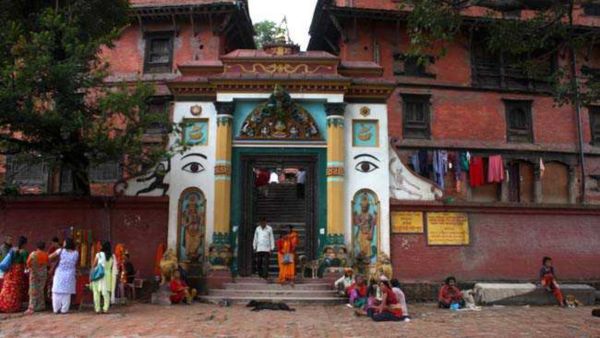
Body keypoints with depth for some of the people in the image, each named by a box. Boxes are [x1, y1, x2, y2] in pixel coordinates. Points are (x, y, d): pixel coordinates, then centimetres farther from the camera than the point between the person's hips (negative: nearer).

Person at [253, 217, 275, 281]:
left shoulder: (269, 229, 1)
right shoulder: (257, 229, 10)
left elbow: (272, 239, 2)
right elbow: (255, 239, 15)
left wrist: (271, 249, -2)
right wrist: (254, 248, 13)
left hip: (266, 249, -3)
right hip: (259, 249, 3)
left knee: (265, 263, -9)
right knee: (258, 263, 3)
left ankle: (265, 276, -9)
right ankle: (260, 275, 15)